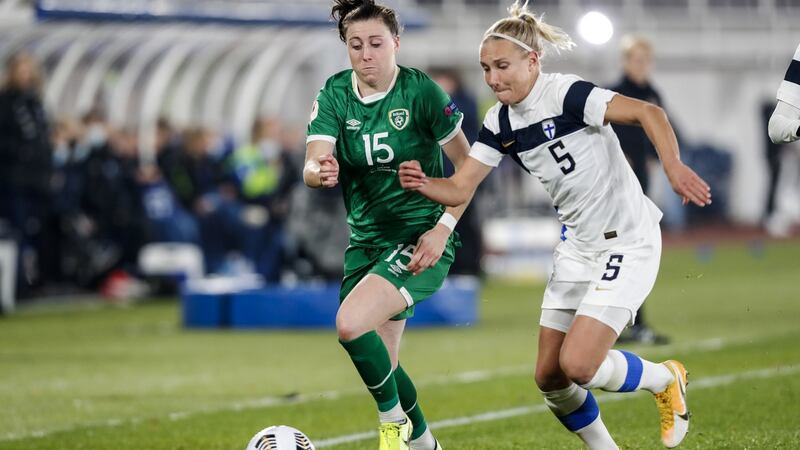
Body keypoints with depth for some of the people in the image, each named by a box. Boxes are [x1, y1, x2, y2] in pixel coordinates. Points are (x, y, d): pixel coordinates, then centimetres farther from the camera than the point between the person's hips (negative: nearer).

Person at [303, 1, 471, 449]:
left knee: (352, 325, -26)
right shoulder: (334, 94, -2)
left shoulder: (420, 90, -11)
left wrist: (443, 229, -14)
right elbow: (313, 166, -15)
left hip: (422, 238, -5)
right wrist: (321, 171, -39)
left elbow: (468, 167, -5)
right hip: (366, 239, 5)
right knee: (380, 365, 7)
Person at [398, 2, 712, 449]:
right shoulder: (501, 122, 2)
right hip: (579, 245, 8)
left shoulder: (566, 94, -20)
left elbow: (647, 112, -28)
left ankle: (664, 379, 11)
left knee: (577, 365, -18)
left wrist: (673, 166, -44)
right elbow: (460, 188, 1)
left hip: (627, 241, -8)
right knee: (549, 377, 4)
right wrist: (422, 182, -20)